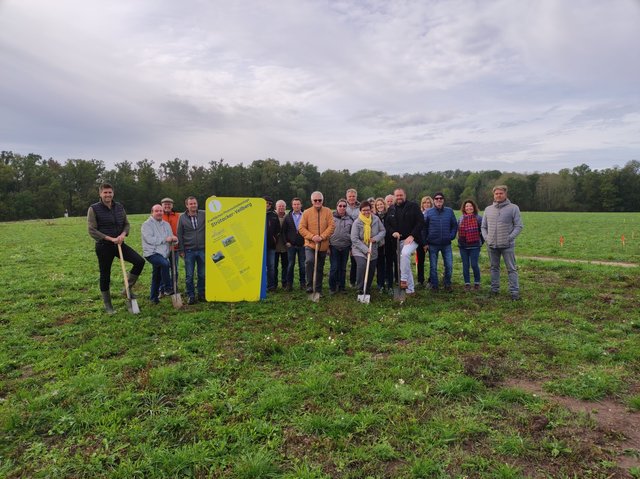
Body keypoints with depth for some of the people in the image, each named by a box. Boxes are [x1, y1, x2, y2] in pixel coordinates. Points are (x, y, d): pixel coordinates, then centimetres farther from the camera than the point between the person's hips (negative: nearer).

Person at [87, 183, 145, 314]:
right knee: (105, 276, 6)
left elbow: (127, 224, 13)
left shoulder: (119, 207, 5)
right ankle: (108, 305, 22)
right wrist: (110, 238, -18)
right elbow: (92, 231, -12)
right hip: (103, 246, -4)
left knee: (140, 261, -11)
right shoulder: (94, 209, -8)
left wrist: (123, 234, -9)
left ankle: (128, 288, 7)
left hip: (119, 244, 4)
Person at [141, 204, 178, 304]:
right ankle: (167, 288, -23)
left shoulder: (166, 224, 15)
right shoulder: (147, 224, -5)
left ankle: (153, 297, 28)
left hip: (163, 254, 7)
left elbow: (171, 238, 12)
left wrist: (173, 238, -12)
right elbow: (150, 239, -18)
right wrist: (165, 239, -17)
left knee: (157, 277, 15)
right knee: (165, 263, -33)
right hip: (152, 253, -7)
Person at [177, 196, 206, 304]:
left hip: (202, 249, 0)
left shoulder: (203, 214, 2)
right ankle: (190, 296, 15)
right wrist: (181, 250, 1)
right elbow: (179, 235, 4)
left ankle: (201, 294, 21)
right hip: (189, 251, 0)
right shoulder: (182, 217, 2)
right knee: (189, 275, 4)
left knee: (202, 274, 8)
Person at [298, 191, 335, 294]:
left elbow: (331, 226, -5)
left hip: (323, 245, 2)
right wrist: (312, 237, -16)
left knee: (320, 267, 12)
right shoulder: (306, 212, 0)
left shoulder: (328, 212, 1)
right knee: (310, 261, -26)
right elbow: (301, 228, -3)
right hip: (310, 244, -1)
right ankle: (310, 285, -13)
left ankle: (318, 289, 24)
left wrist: (322, 237, -17)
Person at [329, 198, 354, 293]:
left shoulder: (350, 219, 9)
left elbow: (352, 234, 14)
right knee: (334, 268, -4)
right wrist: (327, 246, -5)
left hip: (345, 247, 3)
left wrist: (352, 247, 11)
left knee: (343, 268, 10)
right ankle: (332, 287, 9)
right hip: (334, 246, -3)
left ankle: (341, 287, 21)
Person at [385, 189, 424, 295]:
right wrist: (393, 232, -7)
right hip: (398, 241, 5)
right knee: (405, 264, 9)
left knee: (405, 254, -34)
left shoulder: (413, 206, -2)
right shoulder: (391, 209, 12)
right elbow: (387, 224, 14)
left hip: (411, 239, -5)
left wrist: (412, 236, -16)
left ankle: (404, 279, -24)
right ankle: (410, 289, 19)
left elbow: (421, 222, -8)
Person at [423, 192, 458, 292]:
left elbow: (454, 225, 11)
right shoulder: (428, 212, 1)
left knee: (449, 266, 1)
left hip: (446, 244, 1)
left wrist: (452, 236, -2)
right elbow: (424, 227, 3)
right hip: (433, 244, -1)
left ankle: (447, 284, 18)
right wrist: (425, 242, -2)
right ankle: (434, 285, 18)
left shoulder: (449, 211, 5)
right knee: (433, 267, 6)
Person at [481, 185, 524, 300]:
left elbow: (519, 226, -3)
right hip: (491, 245, 4)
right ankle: (494, 289, 23)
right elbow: (483, 226, 14)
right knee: (494, 268, 13)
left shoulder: (513, 208, -2)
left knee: (511, 269, -1)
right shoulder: (488, 209, 10)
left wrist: (510, 237, -13)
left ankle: (515, 292, 4)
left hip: (507, 245, -4)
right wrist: (486, 238, 0)